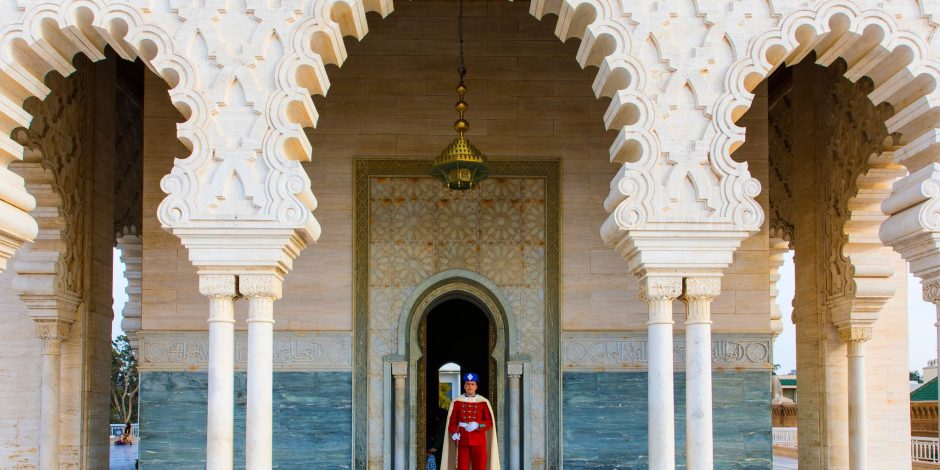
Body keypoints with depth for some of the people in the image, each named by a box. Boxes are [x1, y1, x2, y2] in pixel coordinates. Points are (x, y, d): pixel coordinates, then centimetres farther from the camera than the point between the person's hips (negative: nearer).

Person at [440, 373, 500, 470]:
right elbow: (452, 421, 5)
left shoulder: (484, 402, 3)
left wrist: (478, 425, -16)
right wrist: (454, 433, -13)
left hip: (479, 441, 0)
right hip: (463, 440, 0)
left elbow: (489, 422, 2)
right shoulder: (457, 402, 6)